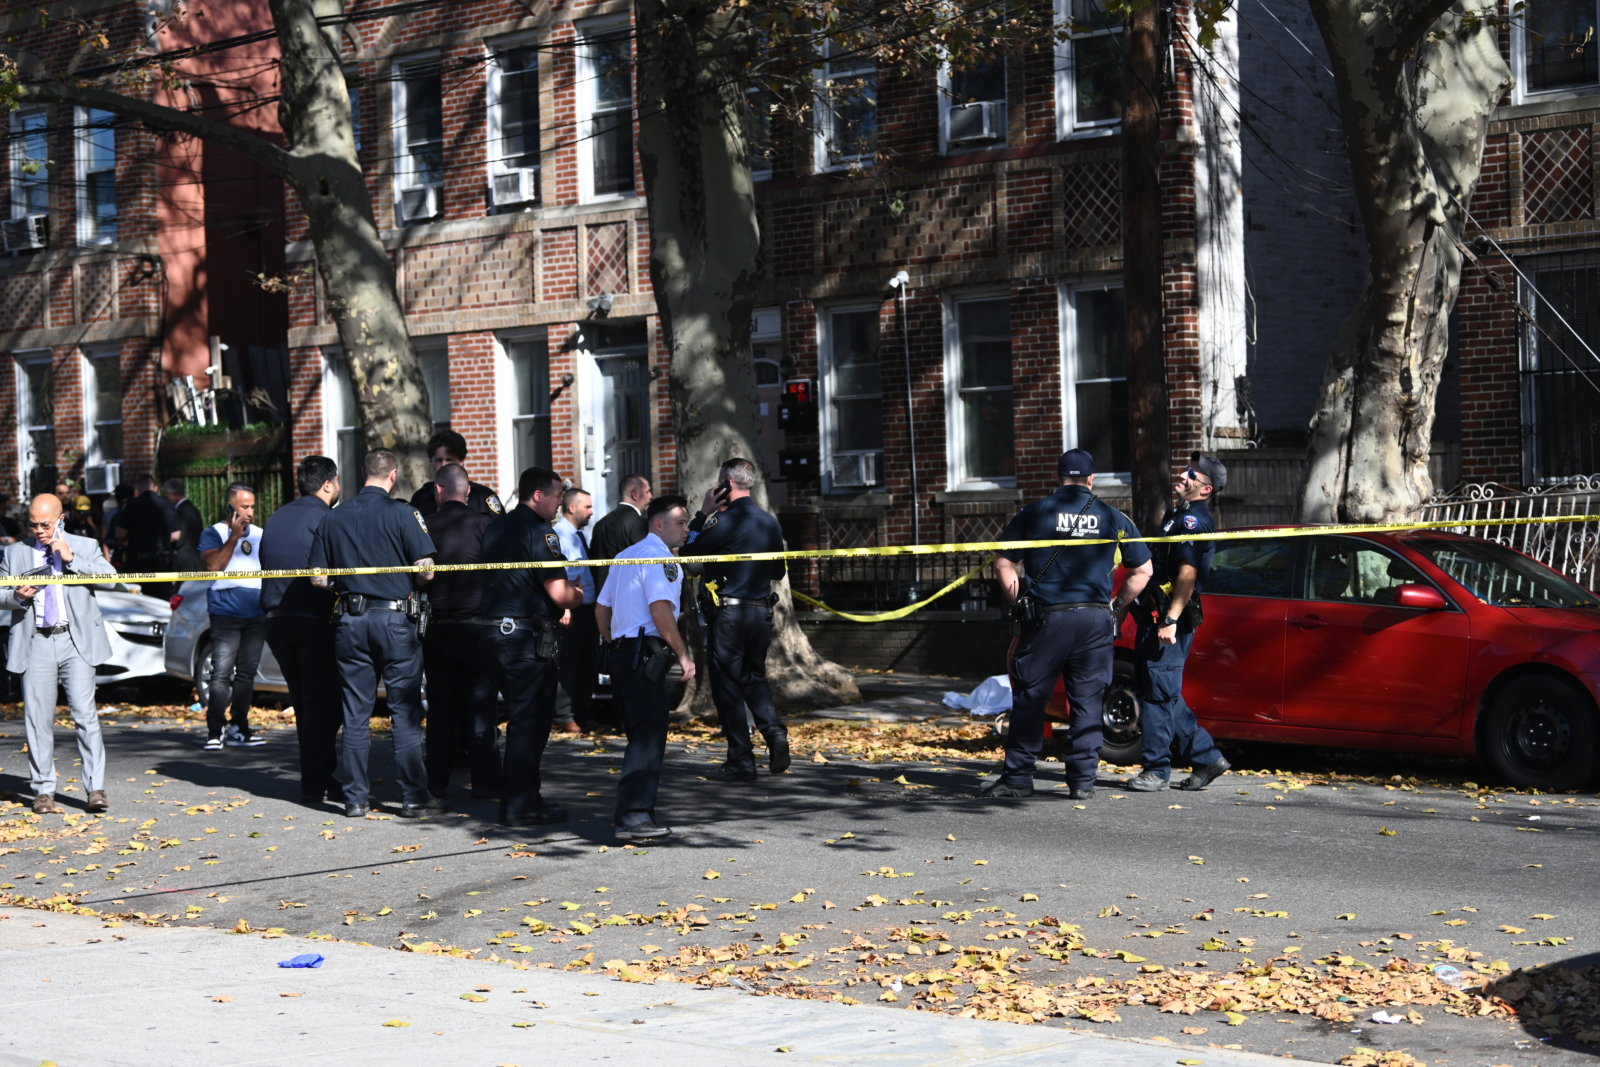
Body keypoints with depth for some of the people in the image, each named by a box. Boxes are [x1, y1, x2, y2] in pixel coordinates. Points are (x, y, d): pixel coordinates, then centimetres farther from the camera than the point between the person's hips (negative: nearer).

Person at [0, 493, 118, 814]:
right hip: (35, 643, 2)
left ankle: (96, 789, -8)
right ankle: (43, 792, 9)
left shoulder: (85, 546, 10)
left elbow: (111, 576, -3)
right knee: (38, 719, 2)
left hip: (76, 642, -1)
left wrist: (71, 559, -10)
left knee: (85, 714, -9)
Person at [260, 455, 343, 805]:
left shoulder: (276, 518, 14)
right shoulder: (324, 517, -9)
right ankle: (316, 783, -3)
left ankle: (317, 776, 19)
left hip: (277, 620, 7)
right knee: (321, 703, -2)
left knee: (304, 702, 14)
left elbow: (267, 563, 19)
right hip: (315, 621, -7)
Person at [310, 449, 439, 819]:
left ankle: (355, 798, 11)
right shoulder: (403, 514, -7)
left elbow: (318, 577, 6)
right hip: (395, 619, -3)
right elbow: (426, 570, -9)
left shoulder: (334, 517, 4)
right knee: (405, 714, 2)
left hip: (350, 621, 3)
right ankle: (414, 798, 4)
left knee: (355, 715, 8)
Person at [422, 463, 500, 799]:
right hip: (477, 626, -2)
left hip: (437, 629, 2)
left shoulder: (425, 527, -3)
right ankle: (484, 780, 2)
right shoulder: (485, 523, -8)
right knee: (480, 703, 4)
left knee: (440, 705, 10)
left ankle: (437, 781, 13)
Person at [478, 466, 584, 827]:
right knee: (530, 720, -1)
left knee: (520, 717, 18)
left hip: (496, 630, 9)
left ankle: (514, 799, 23)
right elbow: (559, 593, -20)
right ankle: (522, 807, 2)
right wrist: (578, 595, 3)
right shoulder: (539, 532, -13)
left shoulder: (495, 530, 14)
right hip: (530, 635, -9)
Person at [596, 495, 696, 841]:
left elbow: (601, 610, 24)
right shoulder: (660, 558, -9)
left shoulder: (625, 556, 21)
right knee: (648, 738, -12)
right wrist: (683, 654, -16)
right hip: (645, 653, -10)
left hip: (621, 651, 10)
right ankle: (633, 817, -17)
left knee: (642, 736, 16)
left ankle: (635, 814, 20)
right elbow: (660, 611, -20)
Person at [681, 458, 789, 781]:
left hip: (728, 614, -6)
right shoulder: (770, 523, 6)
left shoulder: (725, 521, -15)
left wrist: (703, 513, -1)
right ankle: (774, 731, -4)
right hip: (762, 611, 6)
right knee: (754, 677, 20)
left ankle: (741, 761, 3)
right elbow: (778, 572, 14)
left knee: (727, 684, 3)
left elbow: (688, 550, -5)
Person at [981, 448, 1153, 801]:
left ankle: (1017, 777, 8)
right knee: (1088, 701, 7)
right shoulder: (1113, 518, 9)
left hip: (1046, 618, -2)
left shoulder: (1033, 514, 3)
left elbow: (1003, 564, 1)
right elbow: (1142, 571, 11)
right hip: (1096, 620, 2)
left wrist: (1019, 607, 10)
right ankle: (1083, 781, 6)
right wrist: (1116, 610, 17)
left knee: (1029, 698, 5)